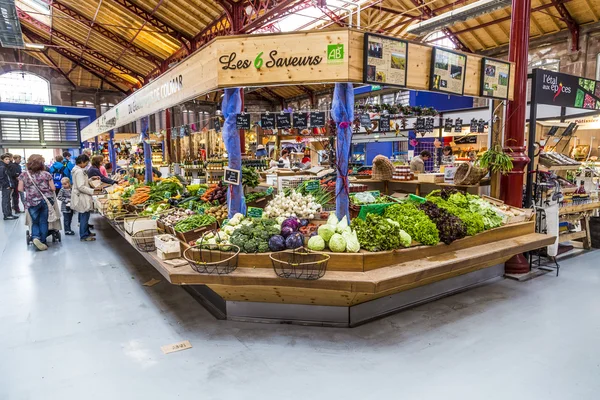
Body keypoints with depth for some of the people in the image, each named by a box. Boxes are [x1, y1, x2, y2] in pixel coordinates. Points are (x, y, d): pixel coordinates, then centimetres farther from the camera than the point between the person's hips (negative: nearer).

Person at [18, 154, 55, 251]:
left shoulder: (24, 175, 0)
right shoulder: (46, 174, -4)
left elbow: (20, 189, 1)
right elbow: (53, 188, -2)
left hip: (32, 202, 1)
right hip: (46, 200, 0)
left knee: (35, 222, 15)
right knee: (43, 222, 9)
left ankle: (35, 237, -9)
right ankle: (43, 241, 12)